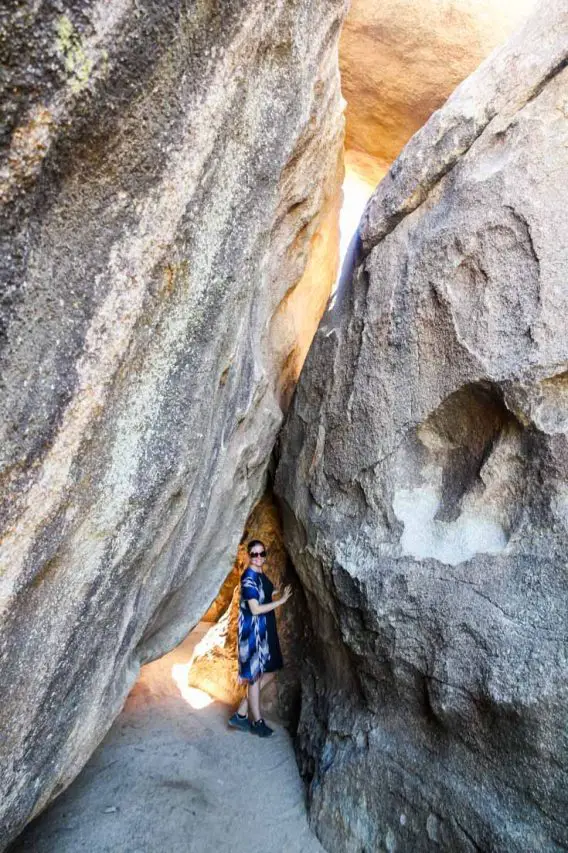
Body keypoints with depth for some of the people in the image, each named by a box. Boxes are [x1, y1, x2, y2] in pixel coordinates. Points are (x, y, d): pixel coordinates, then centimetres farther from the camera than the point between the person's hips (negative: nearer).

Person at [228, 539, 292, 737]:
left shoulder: (261, 575, 8)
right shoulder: (248, 577, -19)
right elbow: (255, 609, -22)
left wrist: (277, 592, 12)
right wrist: (281, 600, -18)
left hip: (265, 629, 9)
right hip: (253, 630, -9)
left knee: (270, 671, 16)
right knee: (255, 675, 6)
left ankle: (241, 714, 23)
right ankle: (257, 722, 23)